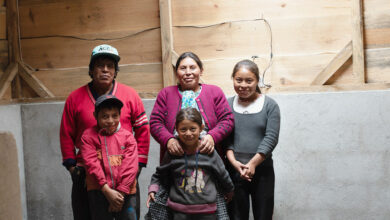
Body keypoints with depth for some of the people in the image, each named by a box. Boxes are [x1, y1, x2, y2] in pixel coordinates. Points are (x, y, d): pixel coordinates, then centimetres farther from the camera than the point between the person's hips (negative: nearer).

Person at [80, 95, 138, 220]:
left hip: (125, 192, 1)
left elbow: (130, 166, -1)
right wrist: (107, 190, -15)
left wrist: (121, 192, -11)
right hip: (99, 192, 0)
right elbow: (92, 164, -6)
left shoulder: (127, 136, 6)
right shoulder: (88, 136, 4)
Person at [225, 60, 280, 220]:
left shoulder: (270, 105, 1)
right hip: (234, 170, 1)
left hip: (262, 170, -1)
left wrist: (253, 163, -16)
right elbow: (225, 138, 0)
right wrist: (234, 162, -14)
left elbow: (271, 138, -6)